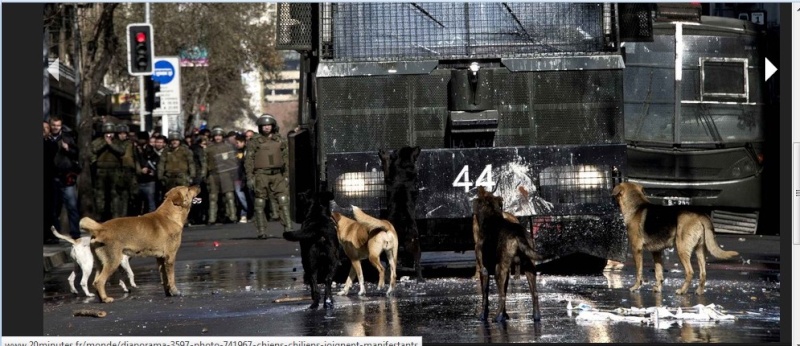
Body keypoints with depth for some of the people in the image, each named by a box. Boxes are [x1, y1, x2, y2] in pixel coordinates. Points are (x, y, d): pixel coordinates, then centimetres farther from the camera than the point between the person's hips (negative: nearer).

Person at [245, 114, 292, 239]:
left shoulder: (279, 141, 11)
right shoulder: (255, 141, 1)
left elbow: (286, 158, 15)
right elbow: (249, 160, -1)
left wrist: (286, 175, 9)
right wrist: (249, 177, -8)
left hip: (277, 174, 3)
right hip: (261, 174, -3)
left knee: (283, 201, -5)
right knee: (260, 204, 0)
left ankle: (288, 228, -4)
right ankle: (261, 232, 3)